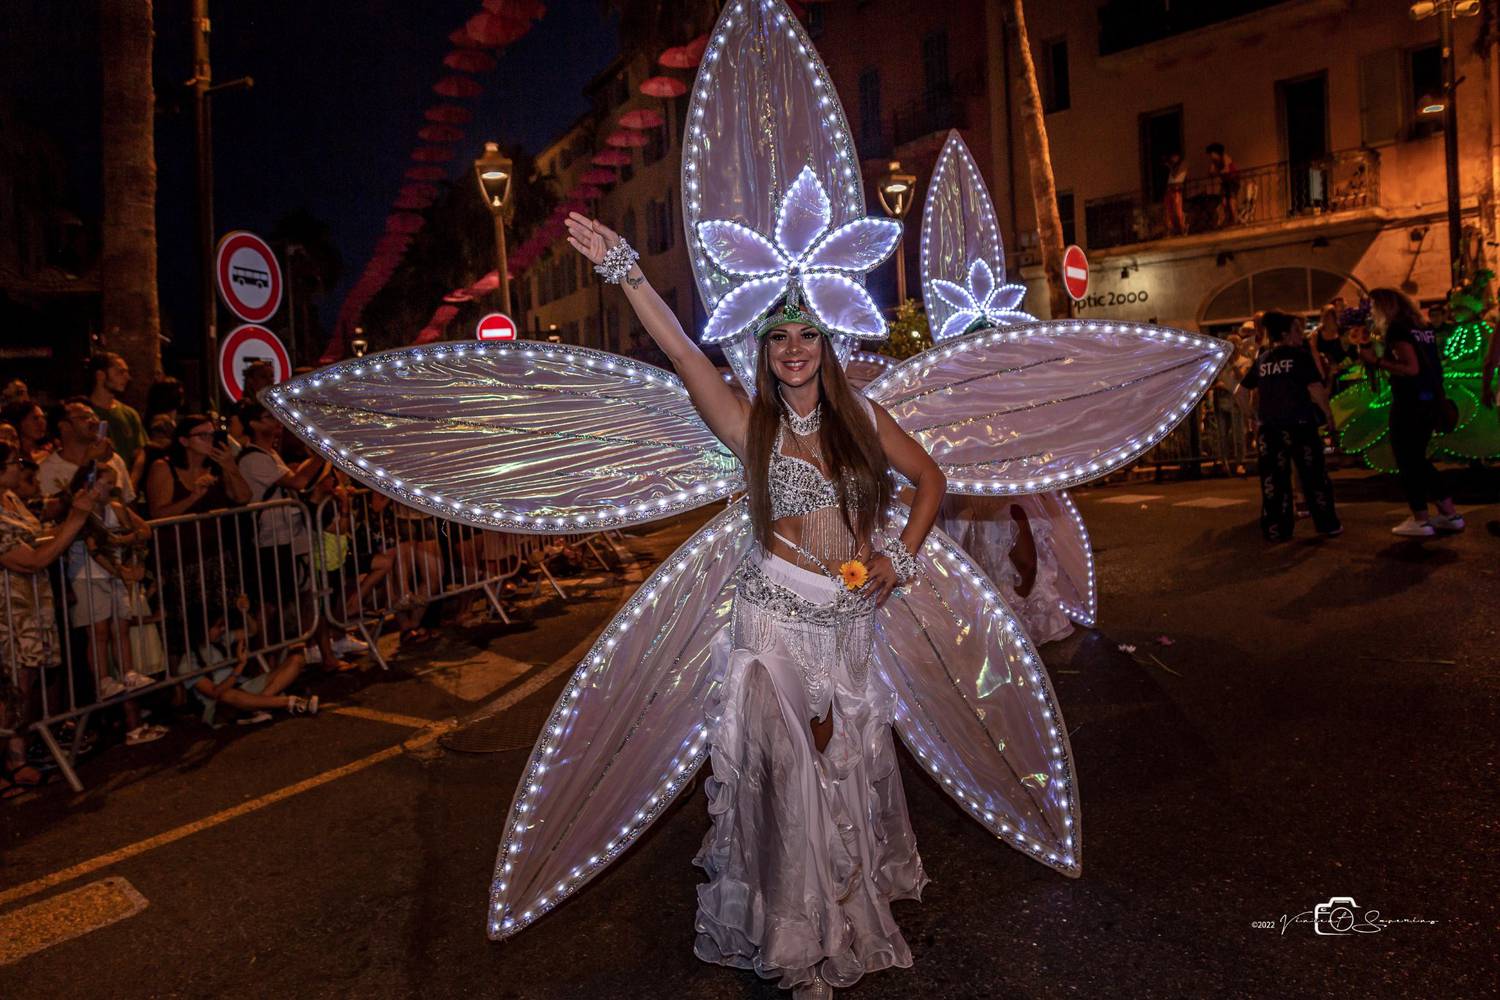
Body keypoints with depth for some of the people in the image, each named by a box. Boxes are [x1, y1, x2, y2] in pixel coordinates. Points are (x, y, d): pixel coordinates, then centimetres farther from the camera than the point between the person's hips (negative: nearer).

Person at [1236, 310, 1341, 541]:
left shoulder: (1261, 360, 9)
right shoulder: (1300, 354, -5)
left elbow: (1240, 393, 11)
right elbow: (1316, 389, -14)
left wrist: (1256, 415, 19)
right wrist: (1328, 414, -2)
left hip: (1269, 427, 4)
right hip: (1299, 424, -4)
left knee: (1274, 479, 6)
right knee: (1314, 476, 6)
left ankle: (1276, 530, 8)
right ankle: (1327, 525, 13)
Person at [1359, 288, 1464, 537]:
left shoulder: (1396, 330, -12)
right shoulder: (1422, 328, 16)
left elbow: (1411, 368, -19)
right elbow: (1431, 363, 18)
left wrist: (1376, 361, -16)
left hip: (1411, 403, -9)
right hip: (1431, 400, 9)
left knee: (1406, 461, 0)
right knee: (1416, 460, 18)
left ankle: (1421, 520, 2)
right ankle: (1450, 514, 18)